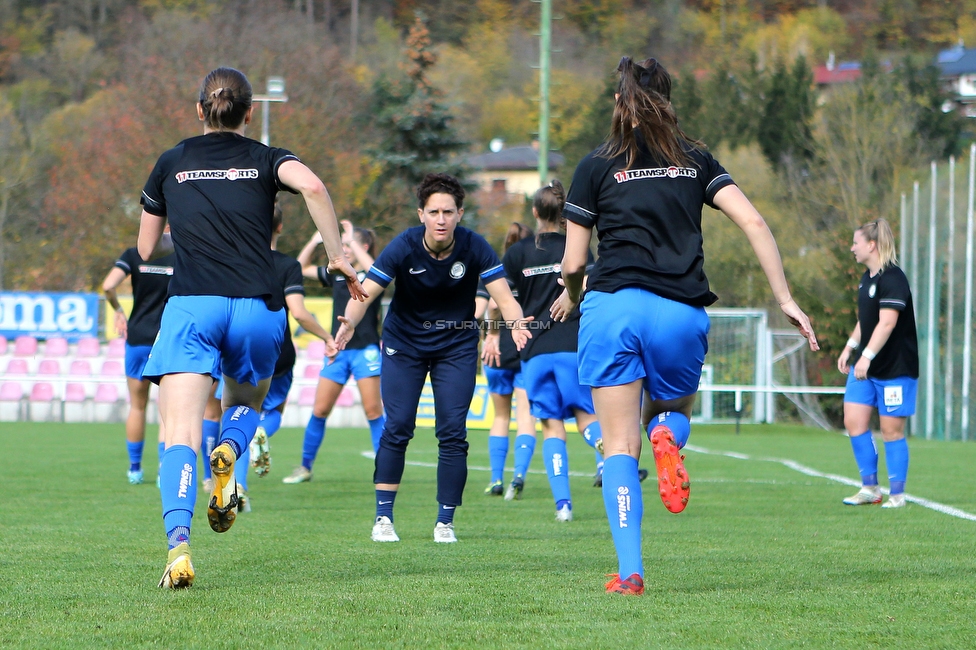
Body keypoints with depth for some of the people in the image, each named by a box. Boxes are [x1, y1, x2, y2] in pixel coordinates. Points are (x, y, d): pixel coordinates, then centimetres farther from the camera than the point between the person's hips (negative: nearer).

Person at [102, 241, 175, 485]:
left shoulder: (134, 255, -3)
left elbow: (108, 286, -16)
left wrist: (118, 310, 1)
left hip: (138, 339, 1)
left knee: (137, 407, 15)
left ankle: (135, 468, 21)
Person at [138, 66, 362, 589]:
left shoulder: (171, 164, 16)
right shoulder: (266, 160, 12)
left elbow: (147, 248, 23)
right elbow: (312, 186, -11)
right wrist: (337, 257, -5)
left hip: (191, 306, -1)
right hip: (258, 308, 1)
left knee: (180, 437, -8)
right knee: (245, 403, 27)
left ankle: (178, 542, -31)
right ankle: (229, 453, -9)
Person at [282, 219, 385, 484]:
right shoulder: (337, 275, 14)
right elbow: (301, 268, 23)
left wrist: (352, 239, -19)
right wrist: (314, 242, 9)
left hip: (365, 350, -5)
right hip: (337, 350, 5)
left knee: (373, 410, -8)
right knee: (320, 410, 3)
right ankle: (305, 467, 13)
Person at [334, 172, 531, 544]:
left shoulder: (474, 248, -18)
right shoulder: (404, 247, -21)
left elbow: (503, 295, -23)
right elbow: (365, 293, -25)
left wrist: (516, 324, -46)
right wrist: (350, 322, -46)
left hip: (457, 346, 1)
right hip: (403, 343, -1)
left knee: (452, 433, -7)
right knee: (397, 429, -7)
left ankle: (445, 521, 3)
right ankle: (383, 517, 2)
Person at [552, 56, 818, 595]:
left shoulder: (596, 166, 7)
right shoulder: (696, 161, 13)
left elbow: (573, 264, 7)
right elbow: (754, 223, 2)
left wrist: (570, 298, 29)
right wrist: (785, 299, 4)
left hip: (612, 304, -1)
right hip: (681, 314, 2)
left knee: (619, 445, 3)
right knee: (673, 409, 27)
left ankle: (629, 570, -11)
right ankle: (668, 437, -12)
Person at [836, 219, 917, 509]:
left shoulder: (892, 279, -17)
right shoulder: (867, 278, 12)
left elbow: (887, 322, -26)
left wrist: (867, 356, -32)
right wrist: (850, 348, 20)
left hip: (895, 368, -9)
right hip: (865, 365, 9)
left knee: (892, 429, -3)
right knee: (853, 421, 1)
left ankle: (897, 494, 5)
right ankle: (870, 487, 9)